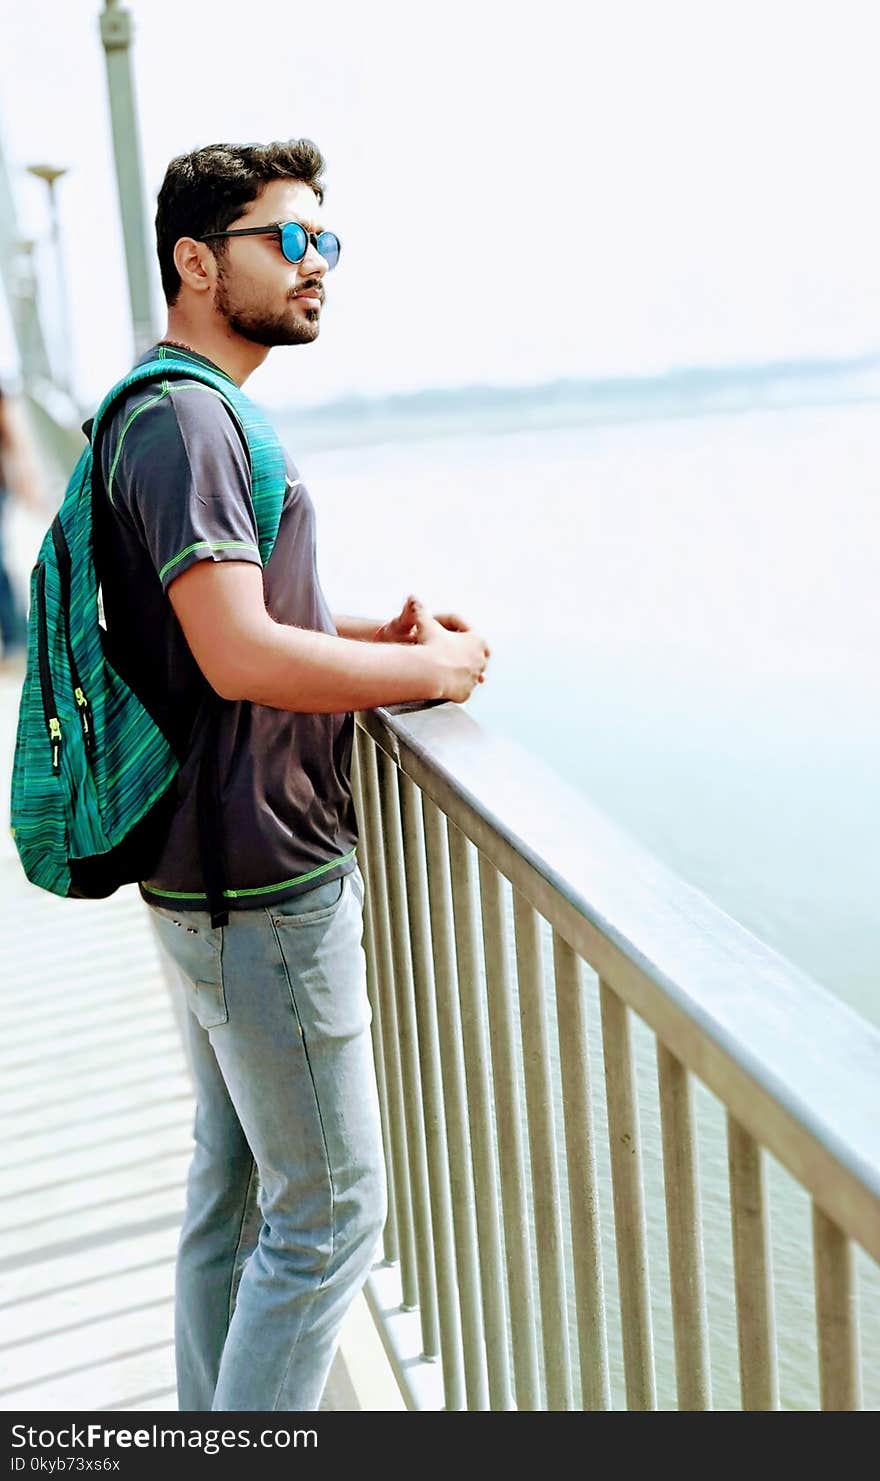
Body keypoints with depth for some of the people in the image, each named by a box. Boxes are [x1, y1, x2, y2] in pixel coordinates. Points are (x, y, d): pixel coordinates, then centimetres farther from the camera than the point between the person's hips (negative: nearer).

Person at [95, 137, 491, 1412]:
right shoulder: (180, 417, -17)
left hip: (214, 876, 11)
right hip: (264, 887, -11)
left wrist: (381, 628, 9)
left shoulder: (200, 412, 16)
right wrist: (431, 671, -14)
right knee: (331, 1211, 1)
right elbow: (243, 658, -27)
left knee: (233, 1186, 20)